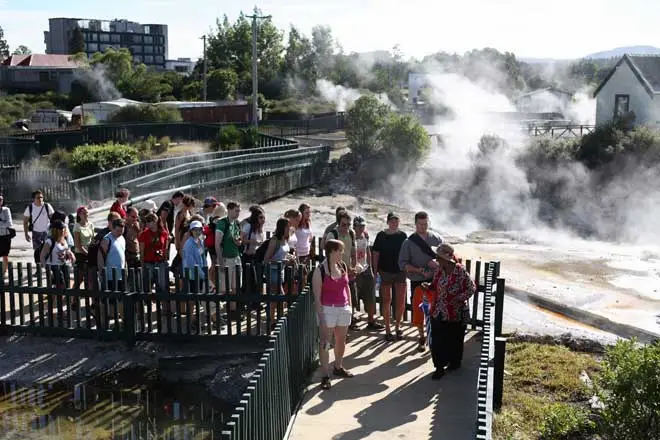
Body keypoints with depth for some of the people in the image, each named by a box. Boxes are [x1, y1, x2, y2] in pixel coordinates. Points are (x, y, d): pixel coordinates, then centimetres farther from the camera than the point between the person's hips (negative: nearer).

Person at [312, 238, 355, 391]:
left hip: (343, 309, 6)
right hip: (327, 309, -6)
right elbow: (317, 297, -13)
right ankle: (325, 376, 4)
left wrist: (350, 306, 10)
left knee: (341, 340, 18)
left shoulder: (343, 266, 3)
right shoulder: (320, 270, -14)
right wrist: (321, 317, -16)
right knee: (325, 343, -2)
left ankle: (338, 367, 37)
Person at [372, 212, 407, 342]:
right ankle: (388, 330, 13)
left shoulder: (402, 235, 3)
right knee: (387, 301, 4)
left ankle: (397, 327, 23)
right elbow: (375, 254, -1)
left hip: (400, 271, 2)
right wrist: (375, 271, -5)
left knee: (401, 301, 5)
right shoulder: (381, 236, -3)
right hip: (385, 271, -2)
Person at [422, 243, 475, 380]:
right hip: (438, 312, 5)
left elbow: (471, 288, -11)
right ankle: (440, 366, 16)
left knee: (454, 340, 13)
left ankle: (454, 363, 35)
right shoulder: (439, 269, 0)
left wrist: (459, 298, -22)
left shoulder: (460, 271, -19)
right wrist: (429, 286, -6)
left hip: (455, 314, -5)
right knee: (437, 340, 4)